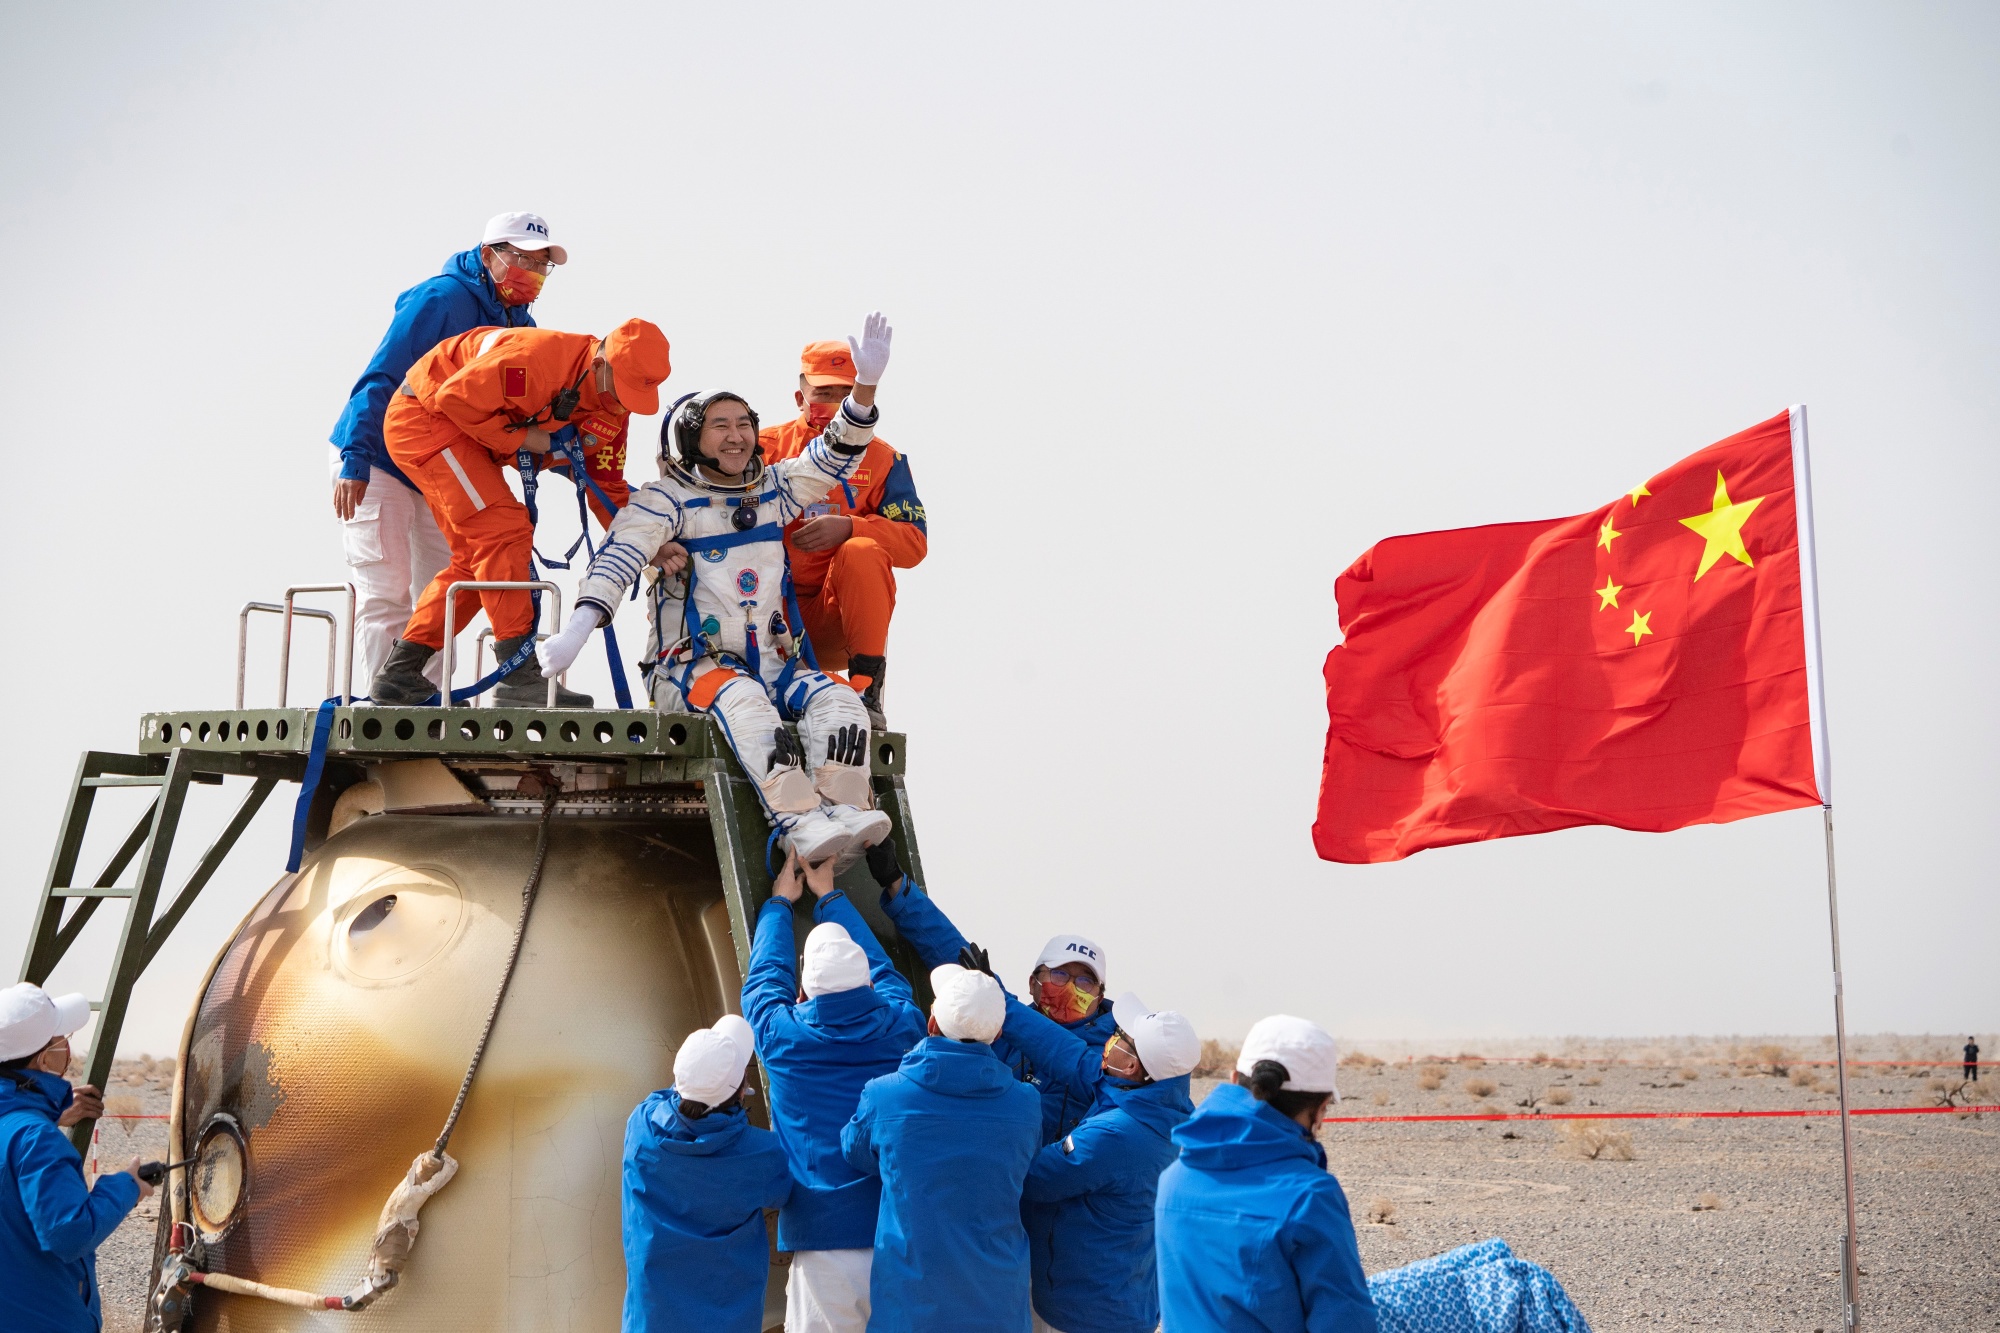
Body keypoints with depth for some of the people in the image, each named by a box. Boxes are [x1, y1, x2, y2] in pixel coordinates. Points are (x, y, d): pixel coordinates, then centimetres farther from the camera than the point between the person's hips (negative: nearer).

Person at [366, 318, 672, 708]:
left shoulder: (612, 410, -4)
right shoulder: (539, 357, -31)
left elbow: (607, 486, 3)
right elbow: (455, 398, -28)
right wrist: (519, 437, -21)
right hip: (426, 414, -10)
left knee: (476, 559, 8)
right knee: (505, 528, -19)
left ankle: (399, 674, 15)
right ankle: (520, 676, -21)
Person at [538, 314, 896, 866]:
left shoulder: (774, 488, 16)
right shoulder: (667, 500, 0)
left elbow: (836, 453, 8)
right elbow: (617, 559, -15)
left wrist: (866, 385, -11)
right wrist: (577, 631, -33)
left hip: (771, 661, 5)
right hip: (691, 666, -5)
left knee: (837, 699, -23)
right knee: (744, 700, -37)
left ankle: (843, 812, -41)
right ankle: (802, 825, -49)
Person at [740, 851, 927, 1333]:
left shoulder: (783, 1036, -3)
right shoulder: (902, 1027, 1)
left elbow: (765, 975, 20)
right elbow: (881, 966, 23)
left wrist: (780, 902, 36)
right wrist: (829, 896, 36)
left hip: (825, 1245, -2)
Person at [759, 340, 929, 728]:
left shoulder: (882, 458, 7)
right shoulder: (767, 447, 8)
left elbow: (915, 543, -4)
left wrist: (849, 528, -21)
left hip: (836, 617, 0)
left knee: (863, 552, -31)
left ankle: (866, 689, -24)